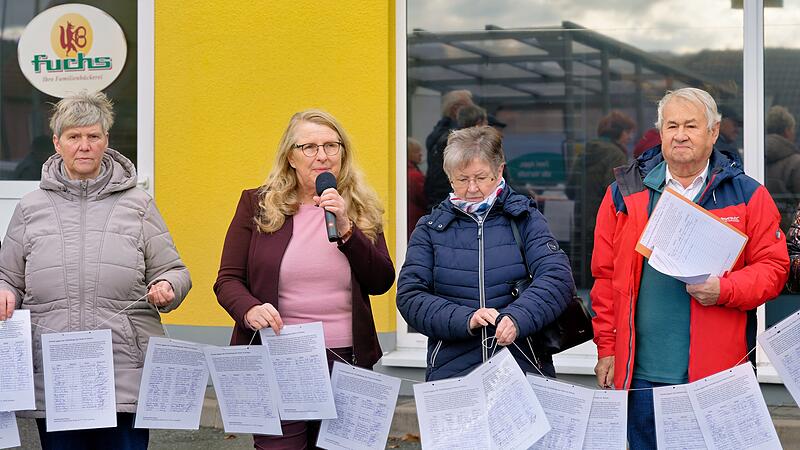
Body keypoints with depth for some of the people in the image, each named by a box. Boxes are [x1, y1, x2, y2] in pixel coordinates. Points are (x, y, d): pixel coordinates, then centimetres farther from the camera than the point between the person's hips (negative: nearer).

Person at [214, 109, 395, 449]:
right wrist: (250, 310, -17)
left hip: (347, 360, 2)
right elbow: (228, 280, 4)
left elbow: (382, 282, 0)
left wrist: (345, 229, -11)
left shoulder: (362, 210, 10)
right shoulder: (257, 205, 5)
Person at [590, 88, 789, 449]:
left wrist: (725, 290, -17)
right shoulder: (625, 192, 7)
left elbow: (773, 267, 1)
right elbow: (605, 275, 7)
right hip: (641, 370, 1)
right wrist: (607, 348, 3)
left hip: (717, 369, -1)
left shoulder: (747, 196, 4)